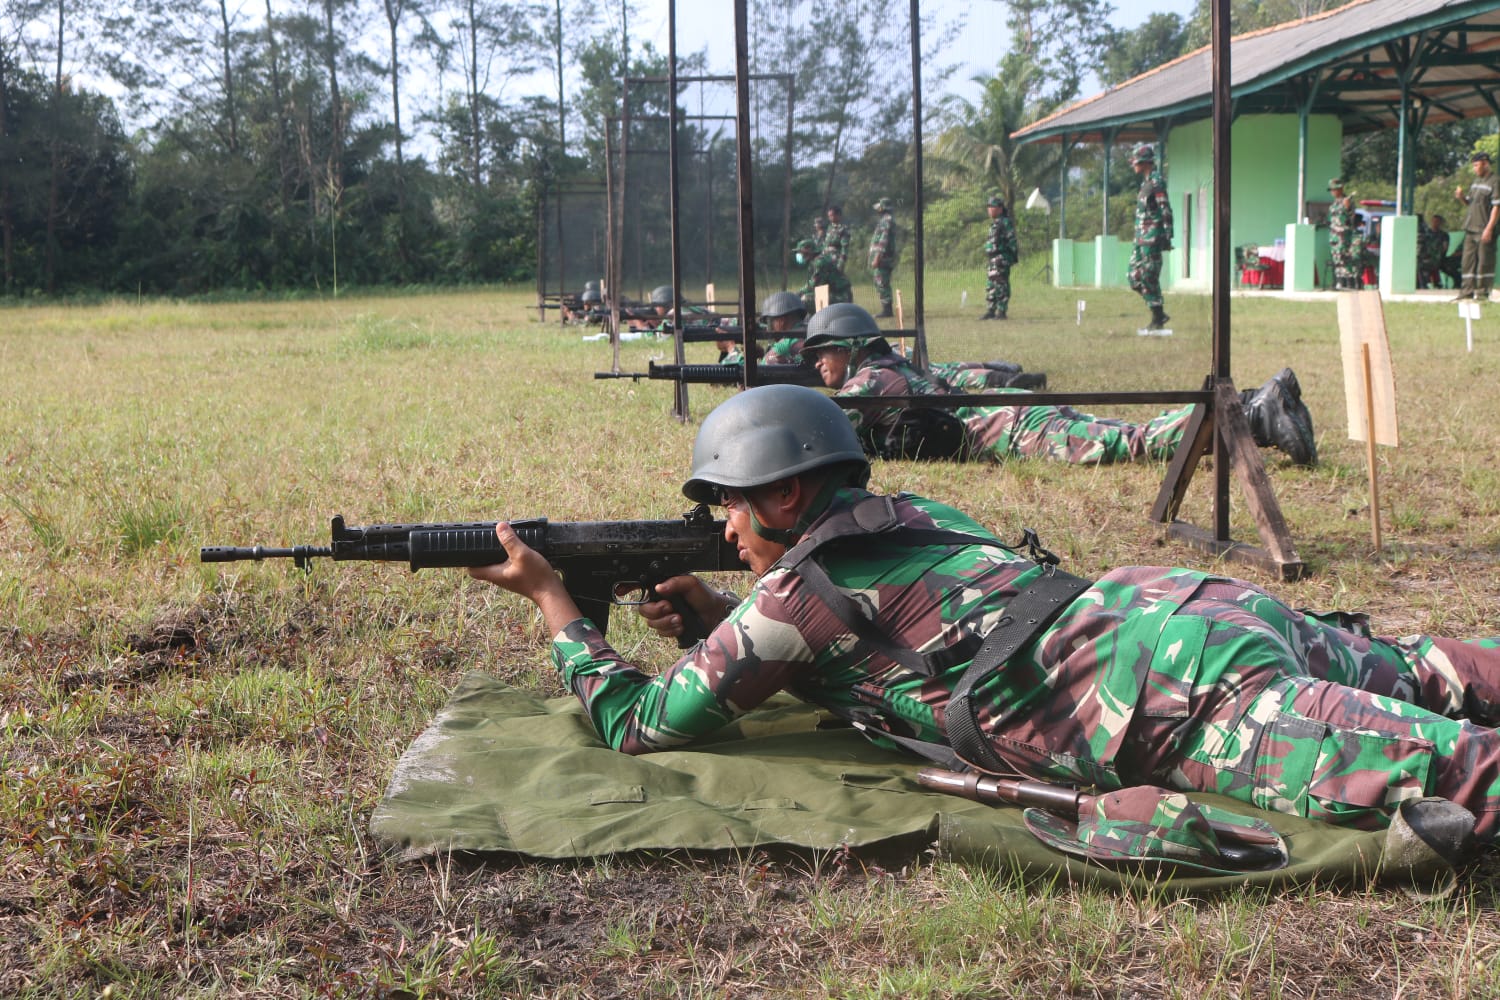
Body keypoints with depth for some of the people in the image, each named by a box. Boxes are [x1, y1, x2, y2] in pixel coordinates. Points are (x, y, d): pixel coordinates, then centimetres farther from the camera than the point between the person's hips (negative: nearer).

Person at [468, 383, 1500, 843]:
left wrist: (553, 596, 16)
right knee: (1394, 667, 27)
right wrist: (721, 615, 26)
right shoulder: (908, 519, 20)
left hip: (1170, 693, -9)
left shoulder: (796, 591, -4)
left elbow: (640, 723, 4)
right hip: (1170, 598, 9)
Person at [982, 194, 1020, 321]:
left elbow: (1011, 240, -14)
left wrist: (1013, 256, -18)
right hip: (993, 259, 10)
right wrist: (988, 256, 22)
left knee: (1001, 285, -8)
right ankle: (991, 311, 16)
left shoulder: (1006, 222, -10)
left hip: (1002, 258, -10)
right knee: (990, 285, 11)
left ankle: (1001, 311, -6)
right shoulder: (994, 223, 19)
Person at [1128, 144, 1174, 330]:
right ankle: (1158, 313, 15)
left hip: (1152, 238, -10)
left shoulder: (1156, 182, -12)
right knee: (1135, 278, 9)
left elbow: (1166, 210, -17)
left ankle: (1157, 319, -2)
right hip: (1141, 238, 10)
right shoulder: (1146, 182, 18)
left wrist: (1167, 236, -21)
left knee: (1149, 279, -8)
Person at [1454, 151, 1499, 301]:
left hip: (1484, 229, -8)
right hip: (1470, 228, 8)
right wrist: (1461, 197, 3)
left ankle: (1482, 292, 1)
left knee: (1484, 261, -3)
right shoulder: (1475, 182, 16)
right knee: (1468, 260, 9)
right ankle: (1467, 291, 13)